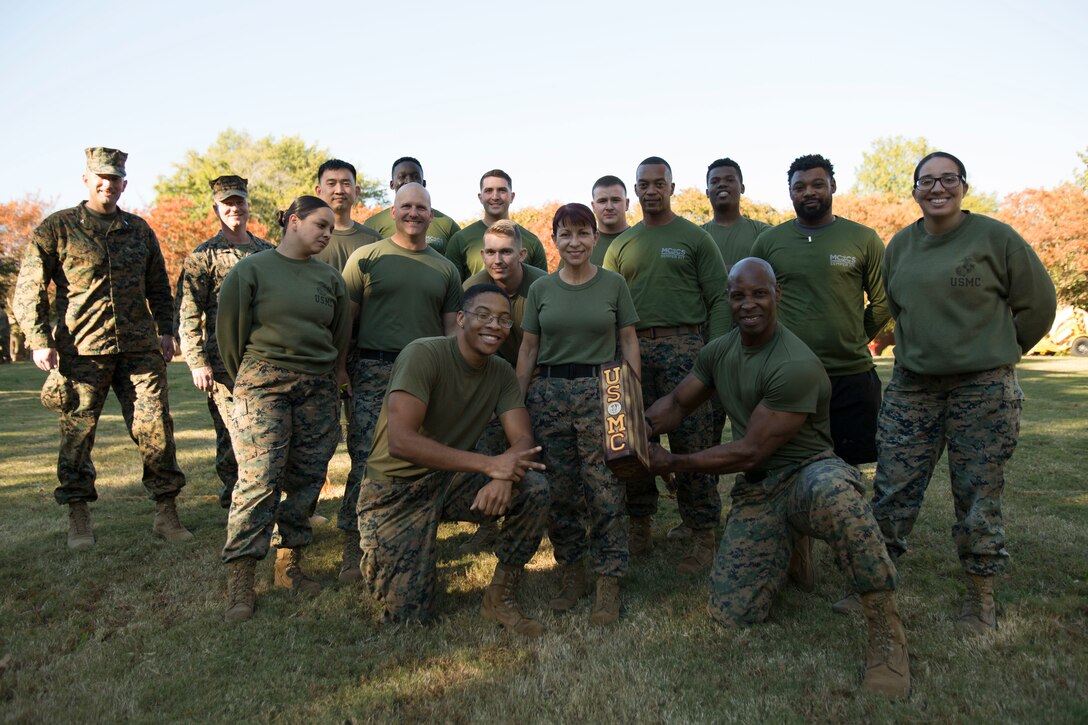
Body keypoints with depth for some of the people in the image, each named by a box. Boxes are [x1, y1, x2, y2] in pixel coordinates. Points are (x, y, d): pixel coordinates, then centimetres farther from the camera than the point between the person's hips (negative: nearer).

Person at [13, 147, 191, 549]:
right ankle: (78, 520, 18)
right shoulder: (57, 227, 5)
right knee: (77, 433, 4)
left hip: (139, 348, 2)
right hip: (81, 349, -2)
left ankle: (167, 514, 8)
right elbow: (29, 288, 1)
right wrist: (39, 340, -8)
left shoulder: (139, 229, 15)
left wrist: (165, 330, 11)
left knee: (156, 427, -1)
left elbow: (158, 286, 22)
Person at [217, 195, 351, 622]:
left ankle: (290, 566, 18)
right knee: (258, 479, -11)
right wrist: (245, 380, 8)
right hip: (263, 384, -4)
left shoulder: (330, 278, 13)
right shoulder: (251, 269, 1)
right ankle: (240, 583, -7)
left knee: (306, 479, 5)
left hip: (318, 388, 4)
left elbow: (340, 335, 20)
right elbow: (229, 329, 3)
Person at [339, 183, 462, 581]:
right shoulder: (366, 257, 6)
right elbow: (345, 317, 4)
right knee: (366, 461, -7)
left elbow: (452, 328, 16)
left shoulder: (445, 269, 15)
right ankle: (353, 551, 5)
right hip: (375, 373, -3)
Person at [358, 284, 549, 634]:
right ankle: (378, 557, 25)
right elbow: (400, 441, -31)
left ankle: (500, 596, -1)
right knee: (410, 617, -7)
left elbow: (523, 440, -8)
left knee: (535, 488, -19)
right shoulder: (423, 354, -21)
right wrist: (490, 464, -34)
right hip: (397, 488, -5)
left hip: (451, 481, 5)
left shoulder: (501, 372, 0)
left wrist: (504, 476, -33)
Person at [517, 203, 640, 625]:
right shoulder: (541, 290, 8)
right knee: (560, 490, 8)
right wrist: (517, 405, 6)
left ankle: (608, 584, 8)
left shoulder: (614, 285, 4)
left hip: (601, 392, -2)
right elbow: (529, 349, 9)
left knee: (606, 490, -4)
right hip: (549, 395, 2)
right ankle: (571, 574, 23)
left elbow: (628, 342, 5)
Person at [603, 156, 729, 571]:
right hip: (632, 348, 4)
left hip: (682, 345, -3)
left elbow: (719, 300, 2)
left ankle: (703, 536, 5)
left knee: (691, 443, -4)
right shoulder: (621, 244, 16)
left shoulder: (695, 237, 7)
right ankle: (640, 525, 21)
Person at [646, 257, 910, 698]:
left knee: (833, 491, -45)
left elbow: (750, 452, -20)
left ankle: (885, 629, -26)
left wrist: (670, 463, -15)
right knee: (731, 615, -6)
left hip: (806, 474, -6)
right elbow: (676, 404, 10)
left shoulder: (796, 366, -22)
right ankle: (785, 548, 25)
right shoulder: (719, 352, 4)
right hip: (755, 493, 6)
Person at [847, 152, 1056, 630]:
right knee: (892, 490, 3)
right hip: (912, 386, 4)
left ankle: (980, 595, 20)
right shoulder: (900, 245, 9)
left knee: (979, 496, 4)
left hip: (984, 389, -3)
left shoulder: (995, 237, -3)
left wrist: (995, 354, 10)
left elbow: (1038, 303, 4)